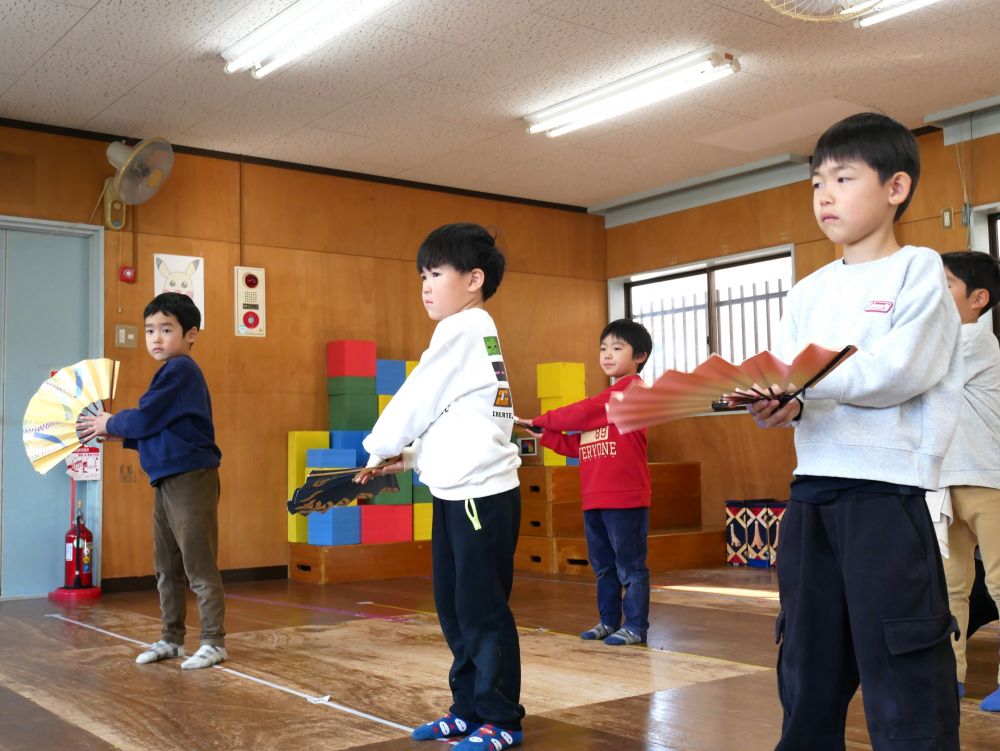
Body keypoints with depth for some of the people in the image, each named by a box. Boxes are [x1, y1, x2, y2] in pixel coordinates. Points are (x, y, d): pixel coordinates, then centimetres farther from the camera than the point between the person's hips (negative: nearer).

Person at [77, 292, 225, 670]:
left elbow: (145, 419, -16)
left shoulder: (180, 369, -13)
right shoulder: (173, 372, 17)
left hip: (191, 479, -10)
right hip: (167, 481, 10)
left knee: (199, 567, -4)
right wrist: (120, 435, 11)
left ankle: (213, 642, 4)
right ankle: (171, 638, 24)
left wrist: (111, 423, 2)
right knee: (166, 568, 14)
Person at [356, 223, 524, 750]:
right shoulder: (474, 333, 18)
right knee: (454, 609, 14)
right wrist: (406, 457, 10)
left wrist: (379, 450, 6)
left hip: (481, 494, -10)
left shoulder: (463, 329, -12)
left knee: (482, 610, -2)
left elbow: (415, 401, -9)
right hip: (460, 493, 10)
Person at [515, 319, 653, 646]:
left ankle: (635, 626, 7)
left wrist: (540, 420, -3)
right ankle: (609, 621, 24)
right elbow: (579, 445, 16)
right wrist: (543, 435, 4)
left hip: (624, 498, -9)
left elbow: (584, 413, -13)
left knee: (629, 566, 0)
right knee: (603, 566, 15)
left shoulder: (632, 387, -8)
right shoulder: (606, 398, 20)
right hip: (594, 499, 9)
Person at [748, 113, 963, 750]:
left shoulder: (918, 270, 0)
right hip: (812, 488, 6)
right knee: (808, 666, 12)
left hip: (888, 488, -6)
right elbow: (786, 380, 6)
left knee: (901, 673, -3)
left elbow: (898, 371, -14)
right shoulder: (809, 292, 15)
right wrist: (783, 406, -16)